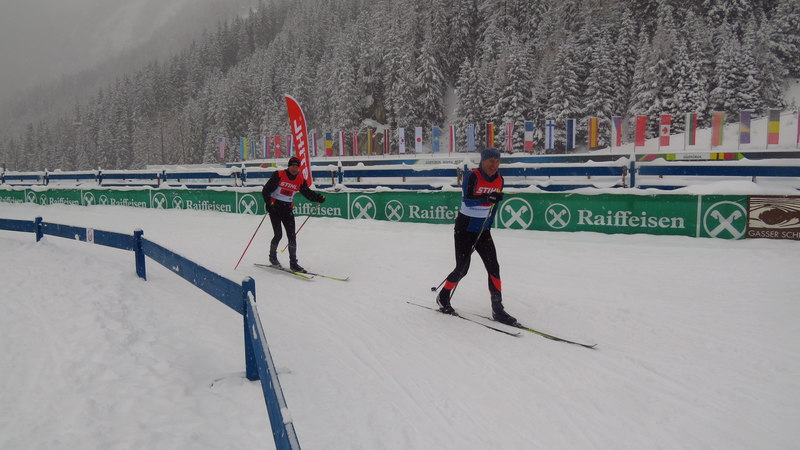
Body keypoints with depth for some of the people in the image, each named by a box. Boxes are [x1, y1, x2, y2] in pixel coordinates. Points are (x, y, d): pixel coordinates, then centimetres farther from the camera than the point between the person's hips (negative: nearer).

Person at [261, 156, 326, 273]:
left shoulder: (300, 180, 2)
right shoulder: (279, 175, -10)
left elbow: (307, 192, 8)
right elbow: (266, 190, -10)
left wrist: (318, 198, -9)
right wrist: (268, 202, -24)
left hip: (287, 208, 4)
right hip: (274, 206, -4)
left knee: (292, 236, -2)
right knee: (278, 235, -8)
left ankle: (293, 263, 4)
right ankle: (272, 256, 19)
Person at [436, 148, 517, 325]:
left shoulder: (499, 179, 3)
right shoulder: (473, 176, -16)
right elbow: (466, 200, -25)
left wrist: (488, 226, 14)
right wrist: (487, 198, -37)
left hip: (483, 231, 6)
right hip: (465, 230, -5)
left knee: (493, 267, -3)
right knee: (462, 268, 0)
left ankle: (497, 308, 2)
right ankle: (443, 298, 23)